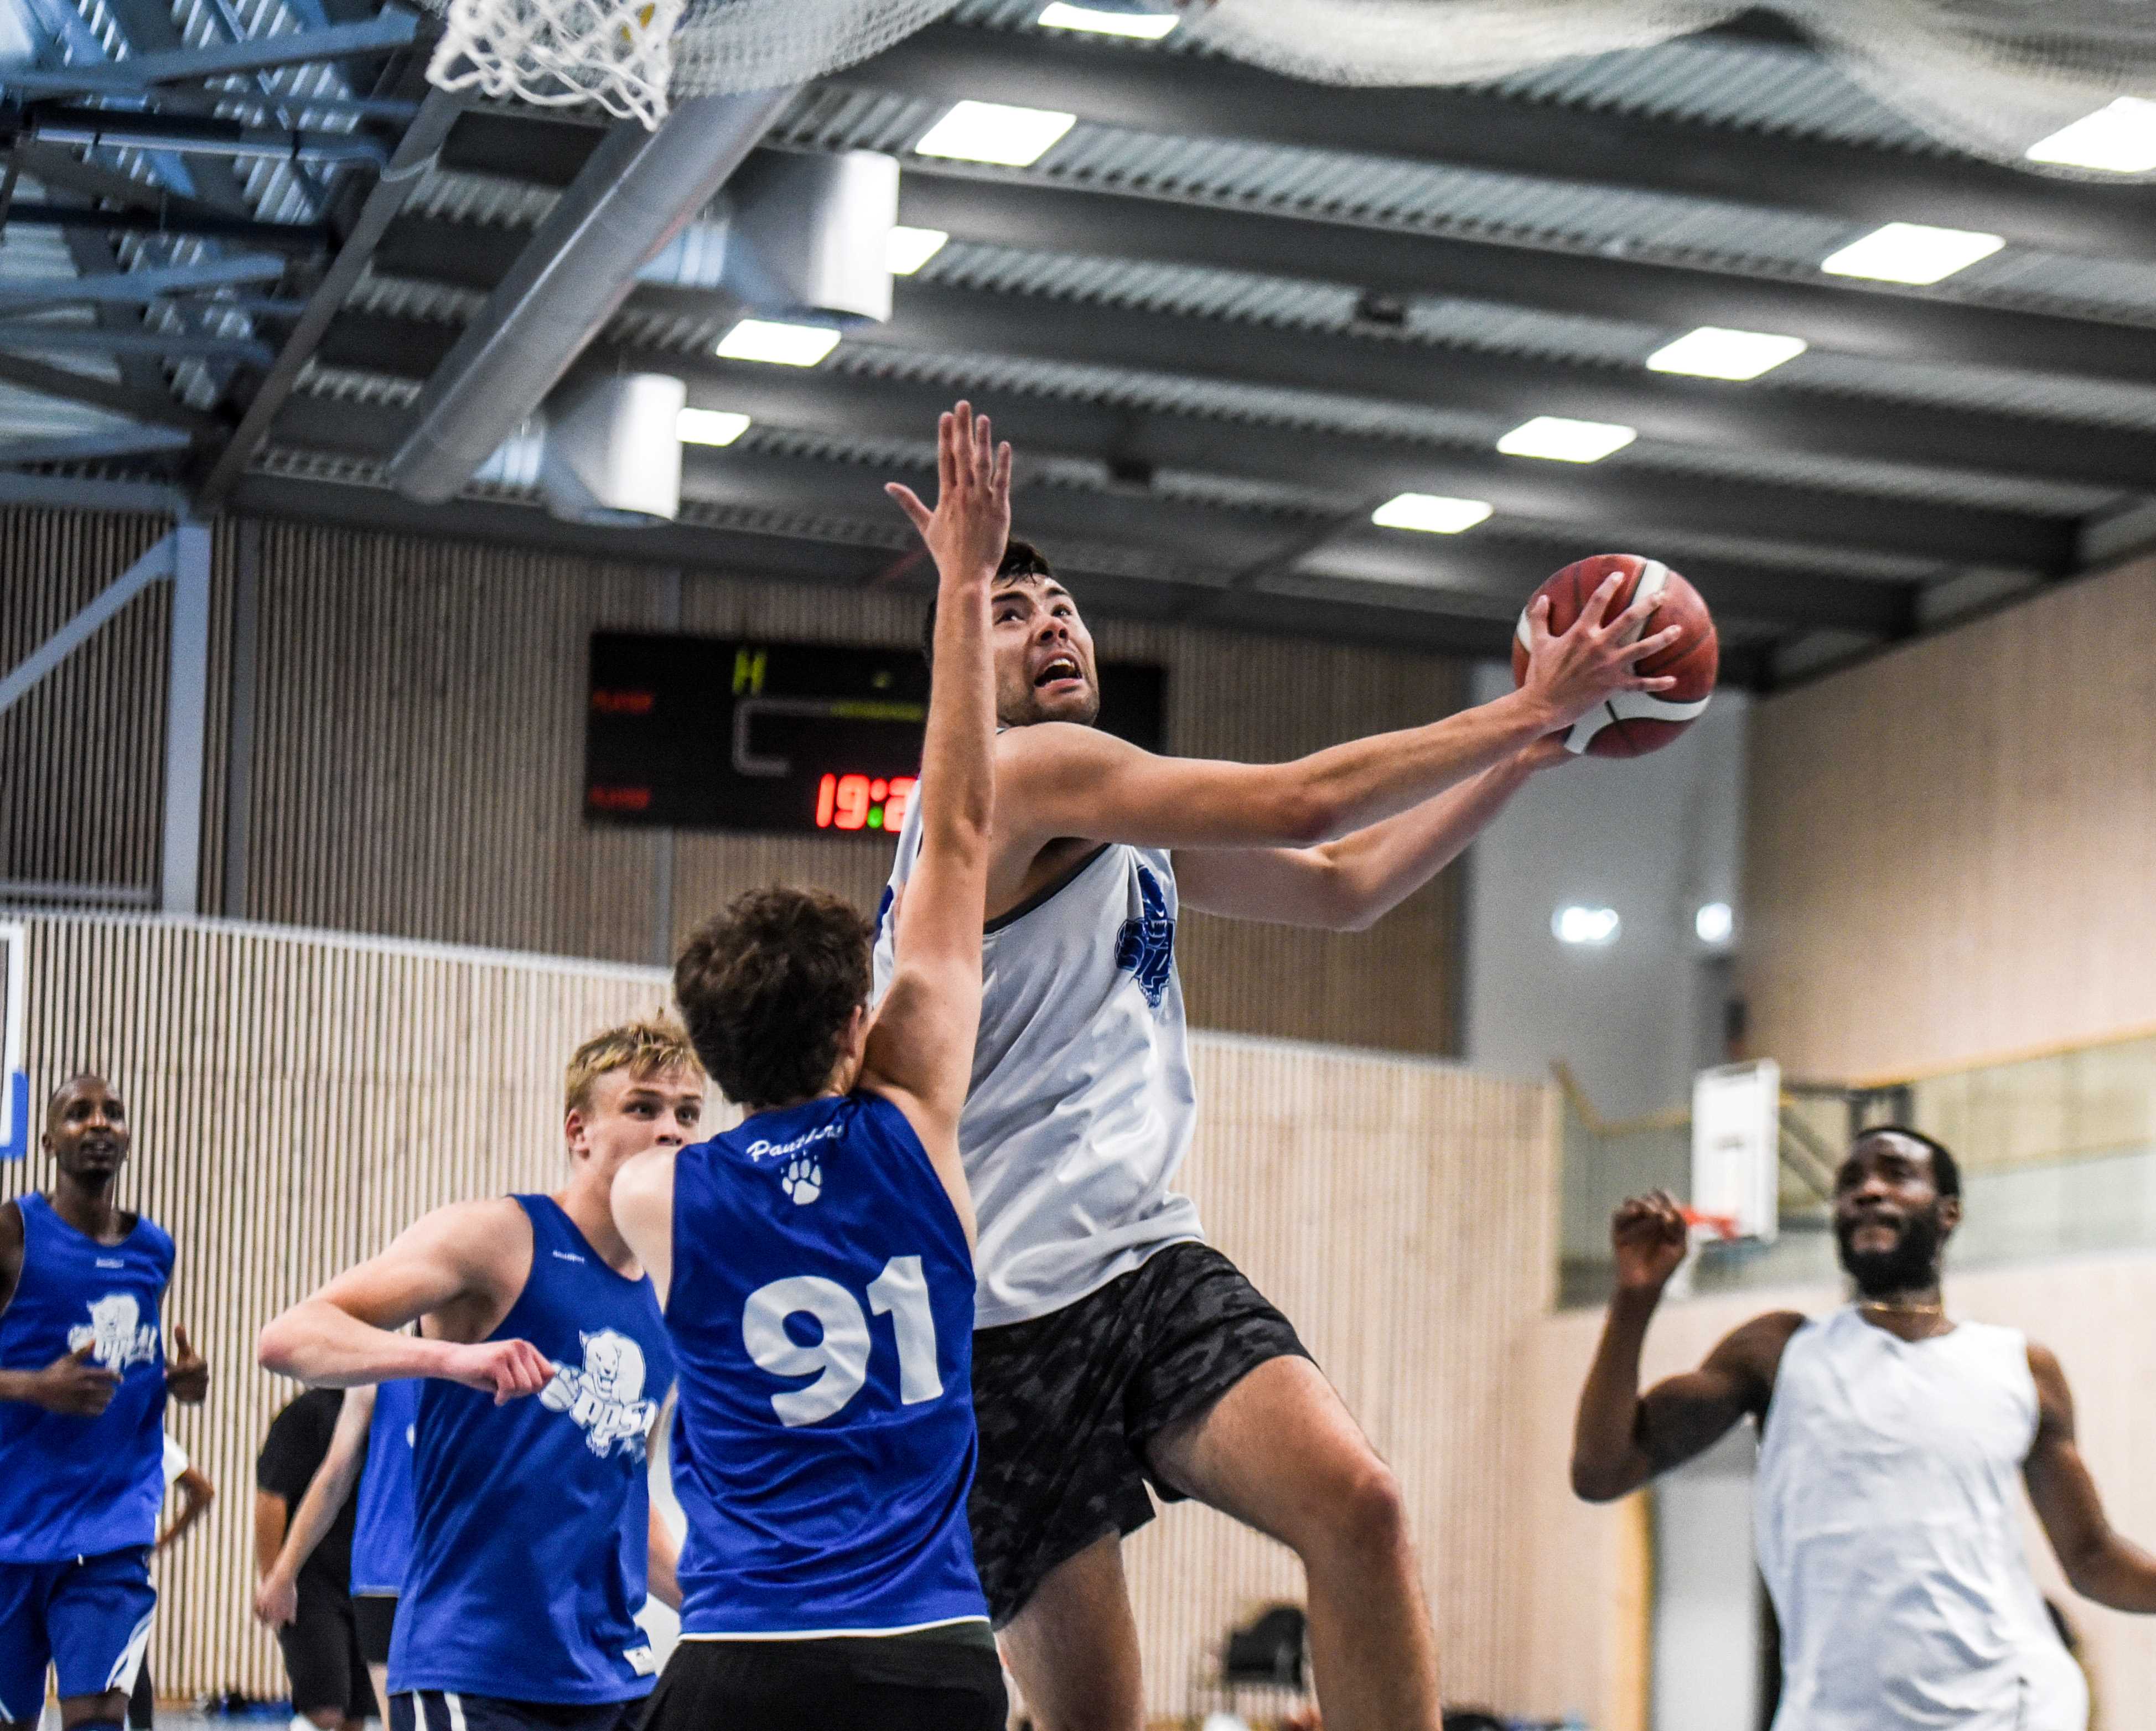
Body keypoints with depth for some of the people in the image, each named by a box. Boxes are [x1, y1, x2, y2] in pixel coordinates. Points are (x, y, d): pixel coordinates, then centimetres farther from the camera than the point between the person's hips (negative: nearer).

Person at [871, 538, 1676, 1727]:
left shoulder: (1126, 824, 20)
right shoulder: (1020, 772, -10)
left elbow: (1341, 885, 24)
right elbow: (1300, 805, -15)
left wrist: (1528, 748, 15)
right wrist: (1527, 710, -7)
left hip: (1149, 1265, 8)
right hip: (1008, 1309, -7)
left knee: (1357, 1505, -20)